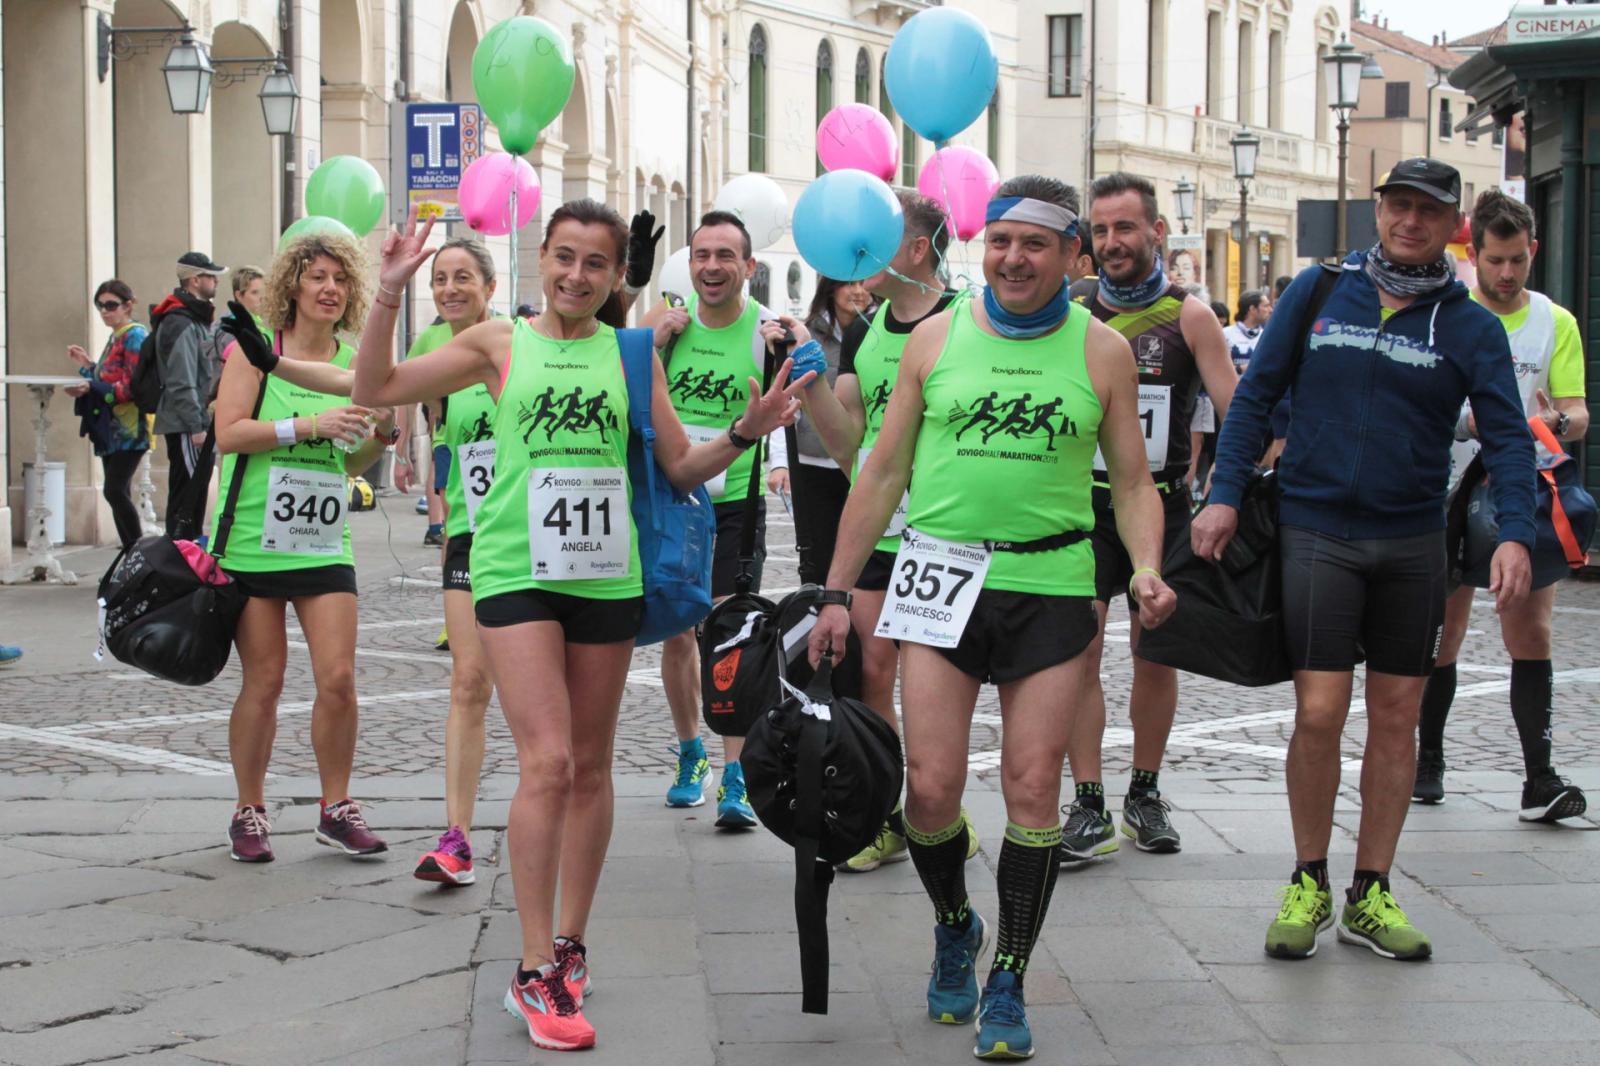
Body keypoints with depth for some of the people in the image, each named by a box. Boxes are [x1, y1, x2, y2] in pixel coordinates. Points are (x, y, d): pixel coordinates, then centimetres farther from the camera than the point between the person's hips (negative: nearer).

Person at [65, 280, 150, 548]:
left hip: (129, 429, -10)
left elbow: (134, 386, -18)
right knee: (118, 494, 8)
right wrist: (87, 365, 17)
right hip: (112, 429, 10)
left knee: (115, 491, -17)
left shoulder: (135, 336, -9)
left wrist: (91, 388, -25)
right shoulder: (114, 338, 19)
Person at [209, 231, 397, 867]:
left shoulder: (354, 363, 8)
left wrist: (380, 436, -5)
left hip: (324, 546, 3)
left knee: (339, 679, -5)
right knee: (263, 683, 2)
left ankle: (336, 808, 11)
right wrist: (310, 424, -21)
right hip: (252, 544, -3)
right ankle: (249, 813, 17)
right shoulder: (255, 348, -3)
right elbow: (229, 433, -14)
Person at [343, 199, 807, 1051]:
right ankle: (536, 974, -7)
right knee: (546, 762, -13)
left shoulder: (629, 354, 8)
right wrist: (389, 295, -9)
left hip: (604, 574, 3)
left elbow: (680, 468, 12)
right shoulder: (501, 342, 4)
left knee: (589, 766, 10)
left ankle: (569, 946, 25)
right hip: (516, 571, -3)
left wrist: (744, 434, -5)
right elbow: (375, 390, 1)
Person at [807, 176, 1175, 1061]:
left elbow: (1133, 483, 8)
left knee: (1032, 788, -1)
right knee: (930, 786, -4)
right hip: (943, 577, 0)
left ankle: (1006, 984, 12)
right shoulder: (937, 338, 6)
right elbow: (883, 473, 10)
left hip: (1052, 585, 0)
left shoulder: (1101, 351, 4)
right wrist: (836, 591, 8)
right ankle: (953, 925, 26)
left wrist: (1147, 566, -11)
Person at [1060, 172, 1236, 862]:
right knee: (1078, 652, -9)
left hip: (1160, 503, 0)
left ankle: (1145, 794, 22)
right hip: (1084, 502, 1)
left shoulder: (1189, 317, -1)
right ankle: (1088, 808, -6)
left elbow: (1235, 414, -3)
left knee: (1156, 653, 8)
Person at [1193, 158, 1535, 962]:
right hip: (1316, 533, -2)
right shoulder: (1317, 292, 3)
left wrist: (1515, 533, -18)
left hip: (1412, 545, 2)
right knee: (1319, 713, -7)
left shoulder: (1470, 326, 2)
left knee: (1397, 716, 6)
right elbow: (1256, 395, 6)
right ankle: (1308, 884, 10)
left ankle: (1369, 895, 17)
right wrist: (1224, 495, -2)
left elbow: (1507, 435, -3)